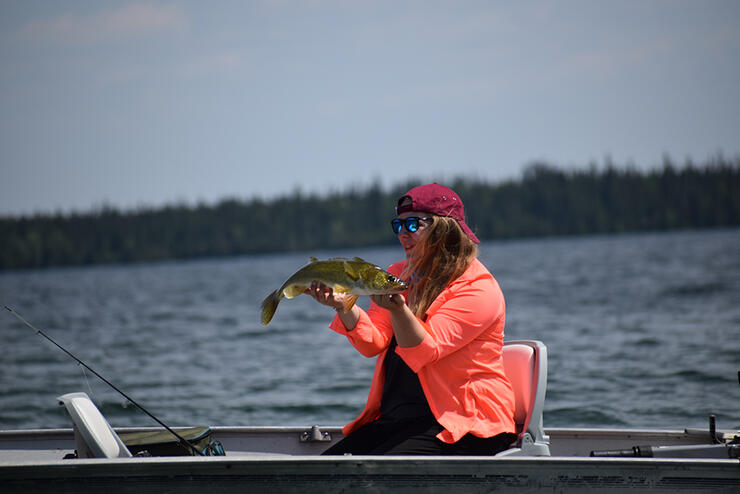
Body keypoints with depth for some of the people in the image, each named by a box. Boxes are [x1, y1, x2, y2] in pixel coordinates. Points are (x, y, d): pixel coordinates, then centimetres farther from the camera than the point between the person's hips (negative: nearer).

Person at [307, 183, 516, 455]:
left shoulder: (478, 289, -9)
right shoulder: (399, 275, 15)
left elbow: (427, 351, -20)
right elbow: (373, 343, 2)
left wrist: (398, 309, -37)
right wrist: (343, 306, -15)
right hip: (395, 418, 7)